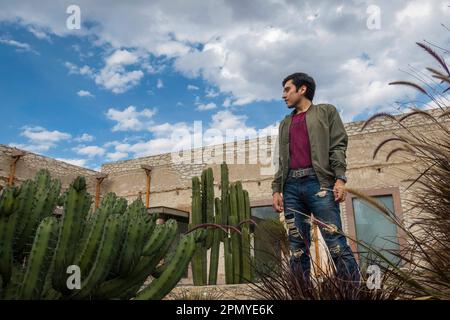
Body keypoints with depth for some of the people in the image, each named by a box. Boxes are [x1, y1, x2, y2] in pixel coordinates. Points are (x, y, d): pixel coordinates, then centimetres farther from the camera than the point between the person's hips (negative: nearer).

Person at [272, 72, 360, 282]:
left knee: (336, 242, -11)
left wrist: (340, 178, -11)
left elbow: (338, 146, 3)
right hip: (291, 186, 5)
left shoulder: (326, 111, 15)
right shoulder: (285, 124, 27)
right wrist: (277, 189, 10)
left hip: (318, 181, -4)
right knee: (297, 247, 0)